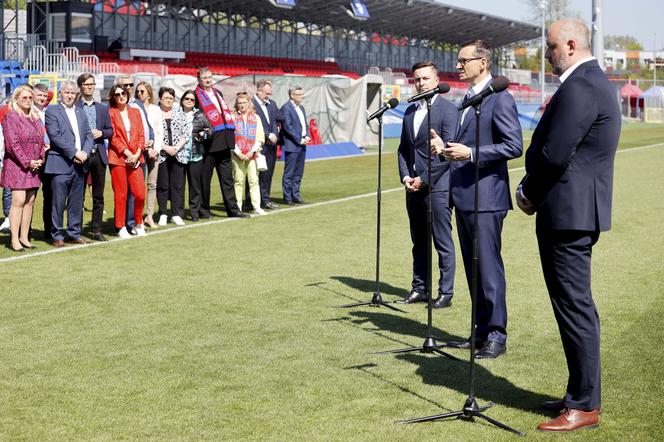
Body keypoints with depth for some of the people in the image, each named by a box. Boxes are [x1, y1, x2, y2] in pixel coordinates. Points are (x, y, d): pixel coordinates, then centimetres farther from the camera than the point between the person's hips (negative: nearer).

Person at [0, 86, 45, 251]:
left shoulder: (35, 118, 15)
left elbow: (41, 141, 16)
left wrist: (40, 159, 1)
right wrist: (27, 162, -14)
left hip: (34, 166, 6)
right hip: (16, 165, -6)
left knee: (30, 202, 5)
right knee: (18, 201, -11)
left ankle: (24, 237, 10)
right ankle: (15, 239, -8)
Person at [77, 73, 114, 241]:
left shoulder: (103, 108, 15)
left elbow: (110, 131, 14)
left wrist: (101, 133, -5)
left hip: (99, 154, 4)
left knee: (98, 196, 6)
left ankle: (96, 229, 12)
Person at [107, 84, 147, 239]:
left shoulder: (135, 112, 14)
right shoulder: (111, 113, 0)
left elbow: (141, 135, 10)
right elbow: (113, 136, -6)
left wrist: (138, 153, -4)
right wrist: (126, 152, -13)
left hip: (135, 158, 3)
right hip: (118, 158, -3)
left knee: (140, 194, -3)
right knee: (120, 195, -1)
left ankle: (138, 223, 17)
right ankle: (121, 228, 9)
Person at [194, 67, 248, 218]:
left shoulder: (217, 93, 19)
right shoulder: (196, 95, -4)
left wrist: (229, 135, 16)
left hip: (223, 142, 7)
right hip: (208, 142, -7)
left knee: (227, 177, 9)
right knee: (205, 178, 1)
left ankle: (233, 209, 13)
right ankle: (203, 210, 9)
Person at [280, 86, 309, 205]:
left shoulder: (301, 107, 16)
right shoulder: (286, 108, -10)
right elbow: (287, 126, -16)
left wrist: (307, 137, 2)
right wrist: (299, 140, -14)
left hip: (302, 145, 8)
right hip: (292, 145, -8)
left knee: (298, 173, 12)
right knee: (289, 173, -3)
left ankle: (295, 196, 18)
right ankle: (287, 198, 0)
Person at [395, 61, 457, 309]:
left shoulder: (448, 110, -6)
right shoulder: (410, 111, 15)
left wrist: (424, 179, -14)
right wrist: (405, 176, 2)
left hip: (437, 186, -7)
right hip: (414, 187, 7)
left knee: (443, 243, -1)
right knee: (419, 242, 12)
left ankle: (446, 293, 4)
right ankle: (420, 289, 20)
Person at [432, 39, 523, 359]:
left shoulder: (499, 98, -10)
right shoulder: (468, 99, 18)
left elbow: (514, 146, -17)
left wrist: (470, 153, -21)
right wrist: (447, 148, 7)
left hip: (485, 196, -9)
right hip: (463, 196, 9)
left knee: (488, 267, -5)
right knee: (473, 268, 13)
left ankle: (496, 335, 2)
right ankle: (481, 330, 21)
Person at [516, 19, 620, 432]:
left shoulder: (579, 87, -18)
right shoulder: (594, 81, 17)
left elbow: (555, 154, -22)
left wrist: (529, 191, -6)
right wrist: (534, 190, 9)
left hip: (568, 212, -11)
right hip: (576, 211, 11)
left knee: (576, 307, -5)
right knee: (575, 306, 15)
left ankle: (585, 406, 1)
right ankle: (581, 393, 24)